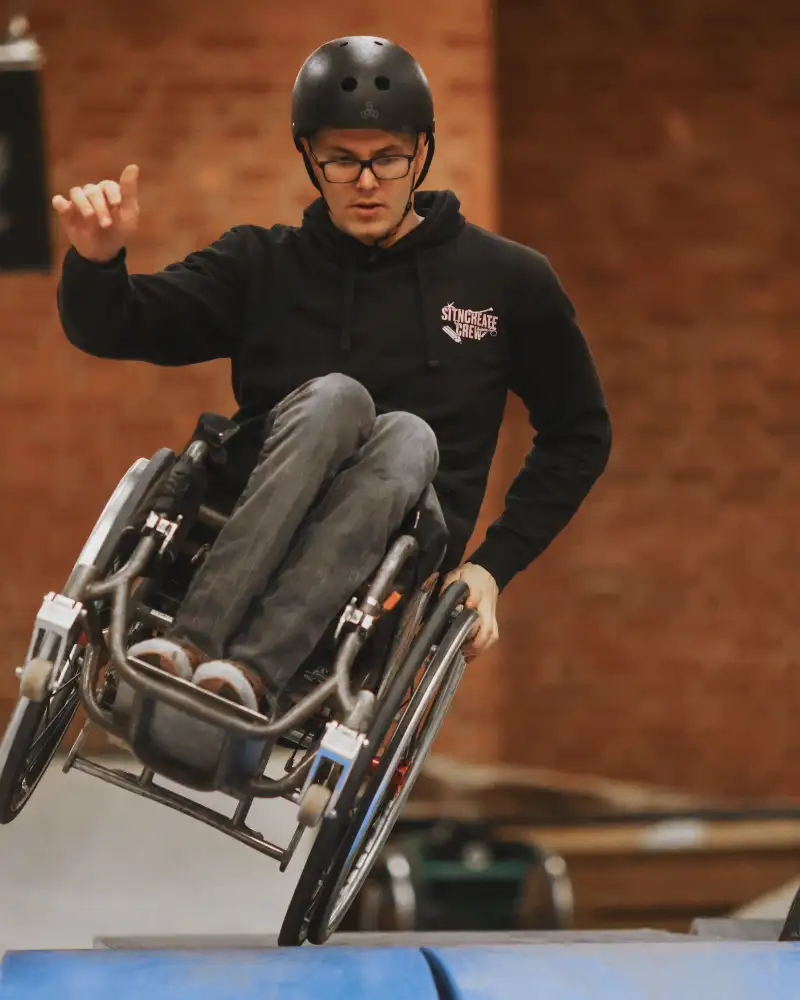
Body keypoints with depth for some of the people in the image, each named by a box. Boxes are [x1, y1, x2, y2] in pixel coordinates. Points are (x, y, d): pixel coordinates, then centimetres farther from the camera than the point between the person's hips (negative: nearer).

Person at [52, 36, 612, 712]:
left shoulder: (507, 280, 12)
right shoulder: (263, 266, 13)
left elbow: (581, 434, 18)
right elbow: (110, 328, 5)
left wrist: (493, 565, 6)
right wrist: (98, 260, -19)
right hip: (254, 550, 0)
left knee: (407, 436, -31)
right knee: (334, 397, -28)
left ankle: (252, 671, -50)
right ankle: (192, 642, -47)